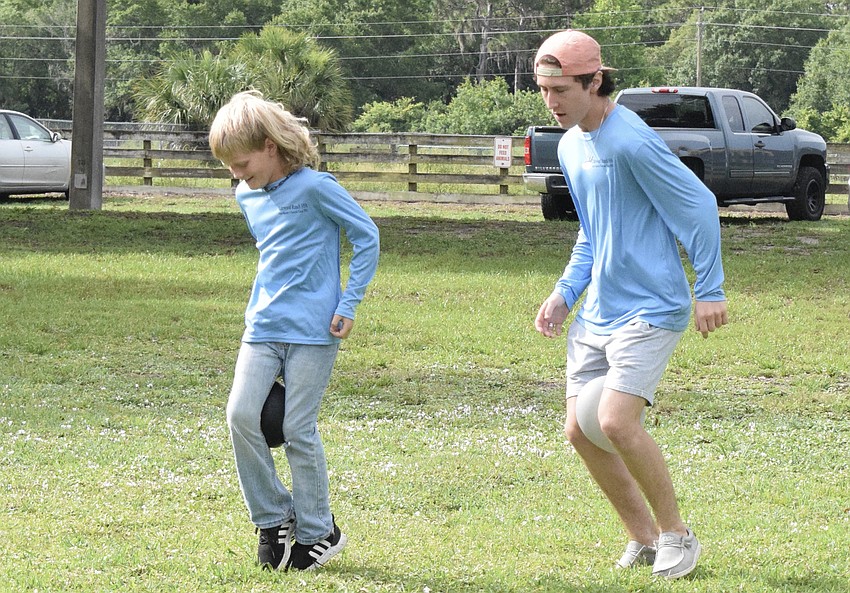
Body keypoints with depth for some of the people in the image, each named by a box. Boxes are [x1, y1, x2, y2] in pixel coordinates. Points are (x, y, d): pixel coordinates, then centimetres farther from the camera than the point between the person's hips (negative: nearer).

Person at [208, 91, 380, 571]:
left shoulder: (314, 187, -11)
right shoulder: (247, 197, 11)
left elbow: (367, 236, -7)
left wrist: (348, 304, -9)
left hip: (313, 330, -6)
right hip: (263, 328, 6)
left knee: (298, 429, -5)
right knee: (242, 414, -10)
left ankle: (318, 532, 11)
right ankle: (274, 520, 5)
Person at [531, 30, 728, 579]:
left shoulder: (632, 142, -18)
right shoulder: (571, 145, 11)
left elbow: (699, 206, -14)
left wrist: (710, 291, -12)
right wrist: (565, 294, 13)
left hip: (651, 308, -9)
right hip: (596, 310, 9)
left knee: (617, 422, -19)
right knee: (581, 430, 3)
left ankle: (677, 534, 0)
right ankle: (644, 537, 18)